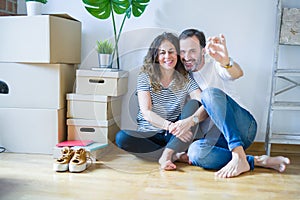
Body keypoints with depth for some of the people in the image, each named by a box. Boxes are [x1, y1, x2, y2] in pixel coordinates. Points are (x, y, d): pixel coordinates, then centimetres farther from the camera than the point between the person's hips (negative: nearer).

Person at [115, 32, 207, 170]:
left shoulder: (186, 80, 1)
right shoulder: (145, 77, -3)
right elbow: (147, 113, -15)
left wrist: (190, 121, -36)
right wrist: (172, 126, -31)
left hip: (174, 137, 1)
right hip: (150, 136, 0)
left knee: (193, 104, -21)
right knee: (121, 137, -28)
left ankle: (167, 154, -31)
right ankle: (175, 155, -24)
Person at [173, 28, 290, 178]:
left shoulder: (215, 64, 0)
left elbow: (237, 73, -25)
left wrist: (225, 62, -49)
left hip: (243, 126, -3)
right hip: (217, 136, 4)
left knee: (211, 93, -31)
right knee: (195, 152, -31)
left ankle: (239, 157, -36)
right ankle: (258, 161, -24)